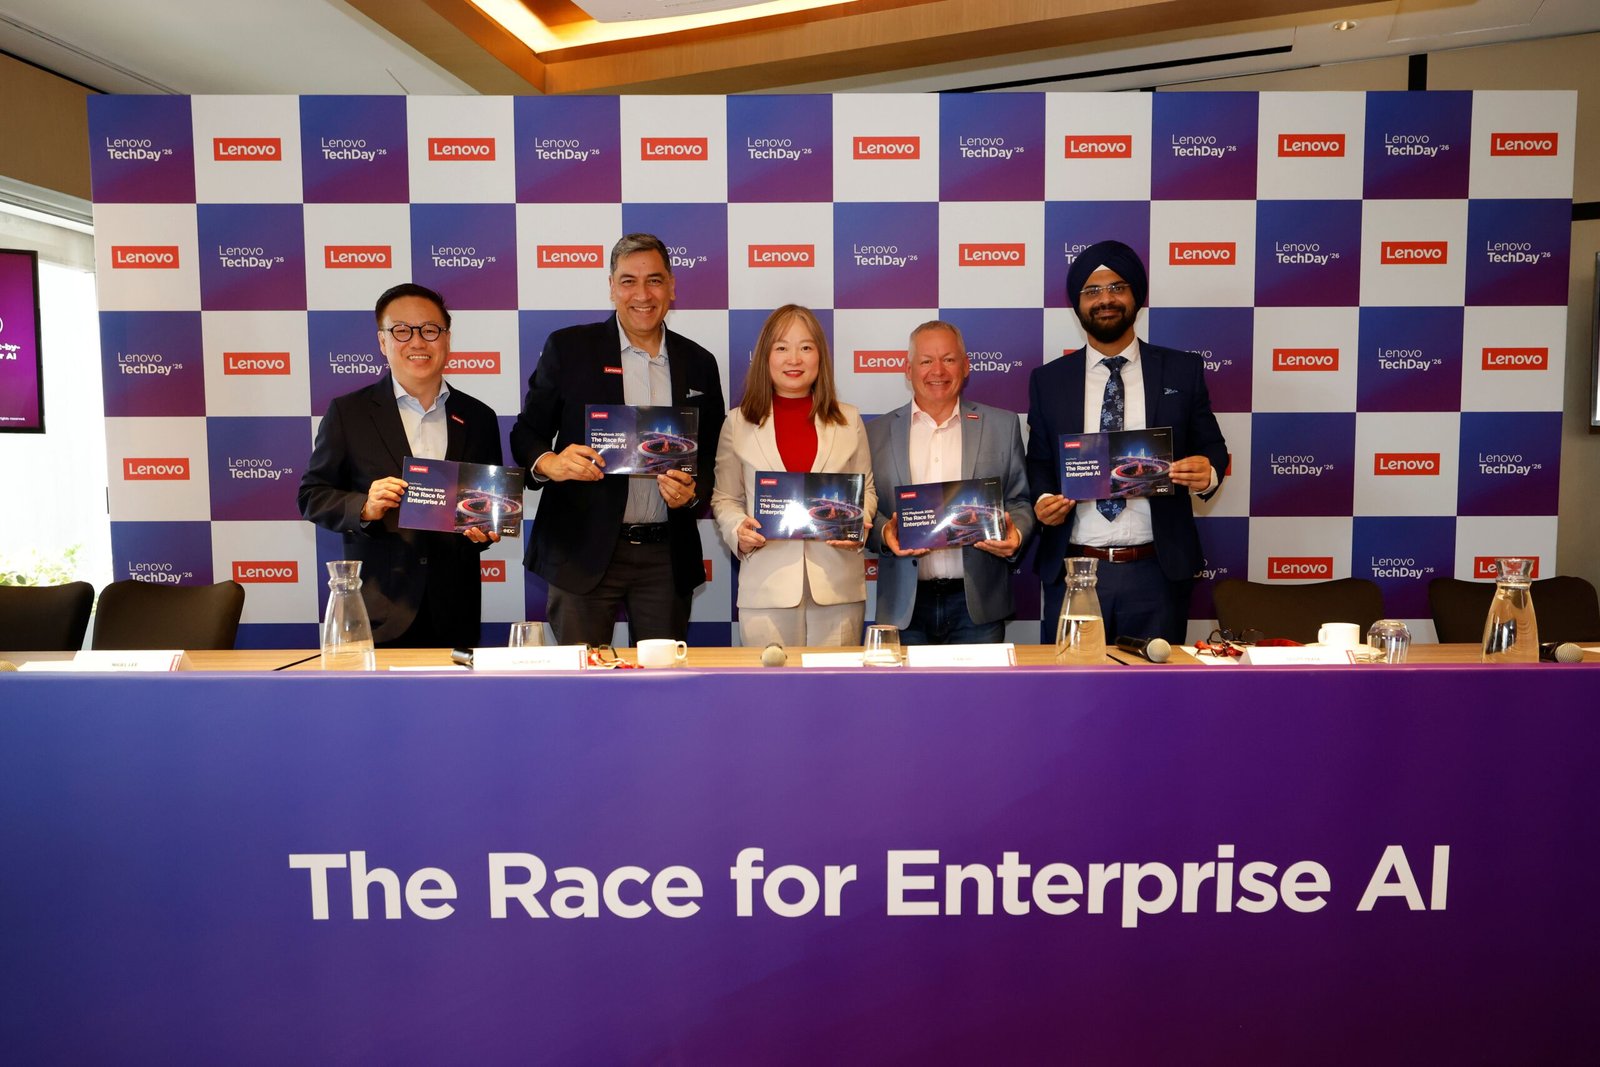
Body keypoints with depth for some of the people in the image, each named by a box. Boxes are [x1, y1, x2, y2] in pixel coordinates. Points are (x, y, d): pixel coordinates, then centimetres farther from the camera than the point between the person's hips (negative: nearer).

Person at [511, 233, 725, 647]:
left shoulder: (699, 364, 8)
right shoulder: (568, 348, 1)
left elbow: (712, 456, 13)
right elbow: (526, 433, 2)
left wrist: (693, 490, -8)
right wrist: (547, 462, -20)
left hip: (667, 558, 3)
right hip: (584, 551, -2)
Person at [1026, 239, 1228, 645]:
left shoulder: (1183, 371, 5)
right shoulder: (1048, 380, 7)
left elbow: (1212, 447, 9)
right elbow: (1038, 462, 11)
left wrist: (1207, 473, -13)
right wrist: (1042, 499, -9)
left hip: (1157, 571, 0)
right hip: (1072, 571, 1)